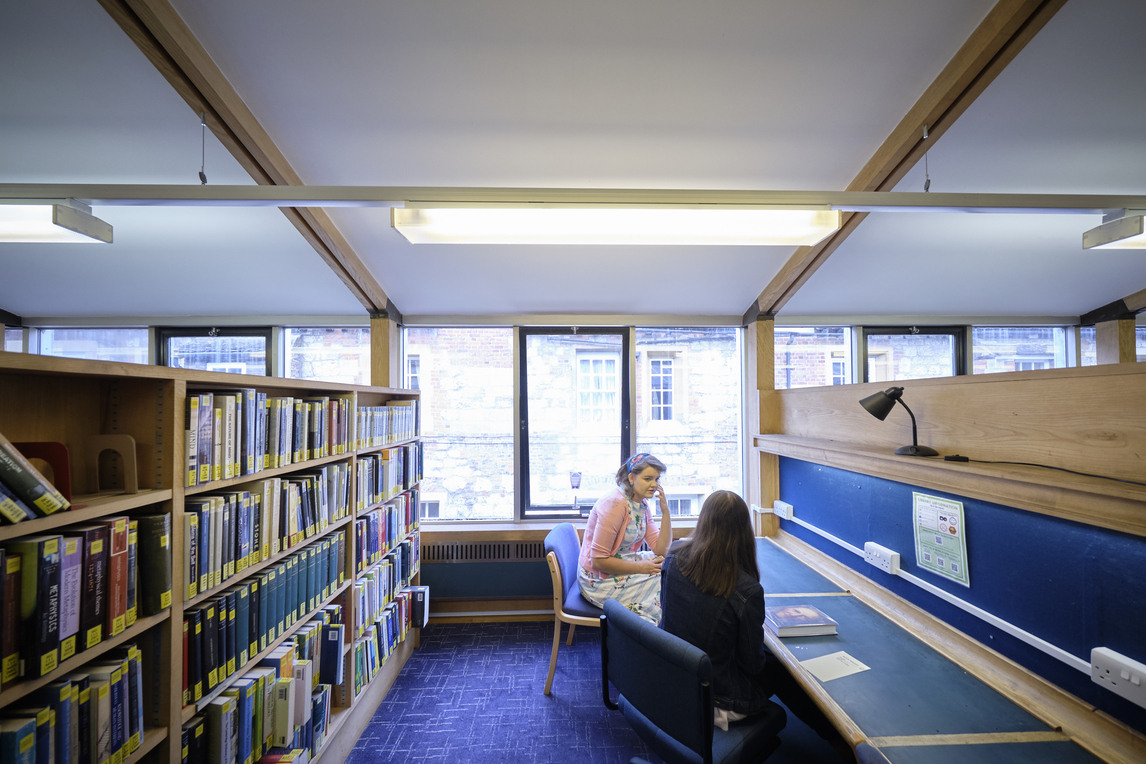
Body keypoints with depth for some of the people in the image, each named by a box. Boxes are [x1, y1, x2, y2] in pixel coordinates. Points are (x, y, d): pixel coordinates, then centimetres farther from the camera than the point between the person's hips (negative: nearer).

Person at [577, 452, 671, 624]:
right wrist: (640, 567, -18)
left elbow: (662, 550, 0)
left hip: (624, 566, 8)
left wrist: (665, 511, -9)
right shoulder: (615, 504, -24)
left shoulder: (642, 504, 3)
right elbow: (598, 561, -24)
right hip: (601, 579, -8)